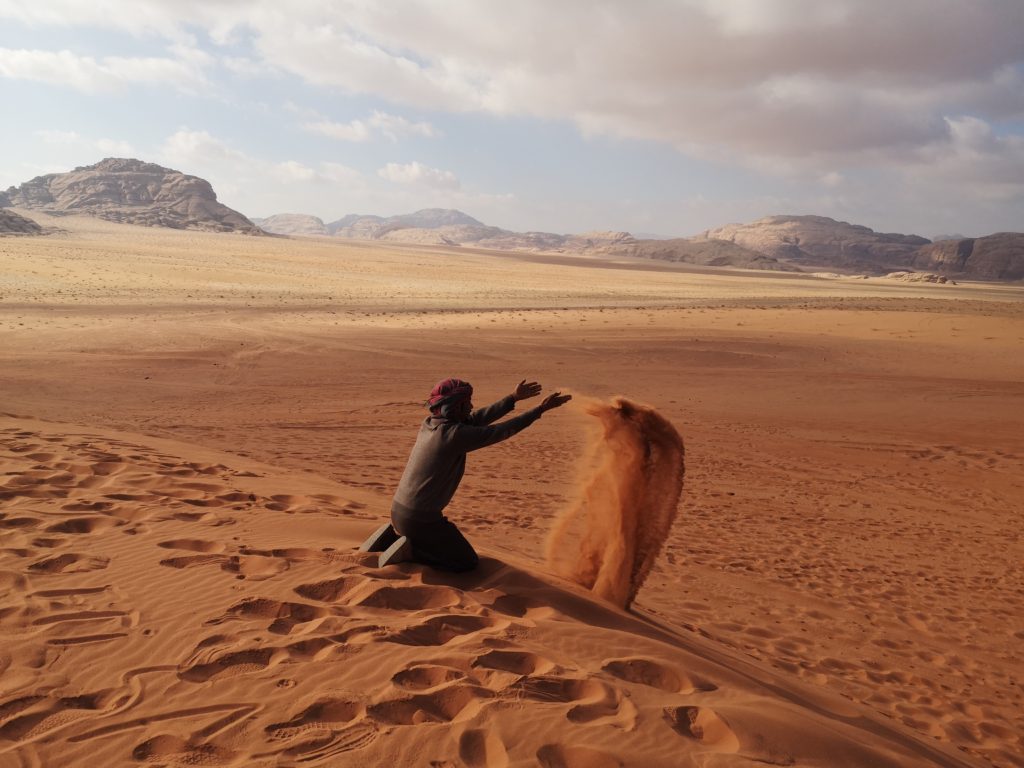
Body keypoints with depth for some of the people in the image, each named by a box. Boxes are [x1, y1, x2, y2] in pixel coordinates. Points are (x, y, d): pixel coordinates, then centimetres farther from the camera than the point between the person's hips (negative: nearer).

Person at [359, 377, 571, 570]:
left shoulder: (429, 423, 2)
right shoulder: (456, 435, -22)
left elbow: (477, 419, 8)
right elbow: (502, 430, -16)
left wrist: (514, 398, 11)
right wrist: (541, 409, -7)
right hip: (422, 519, -9)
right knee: (468, 562, 6)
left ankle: (392, 536, 14)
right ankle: (409, 551, -6)